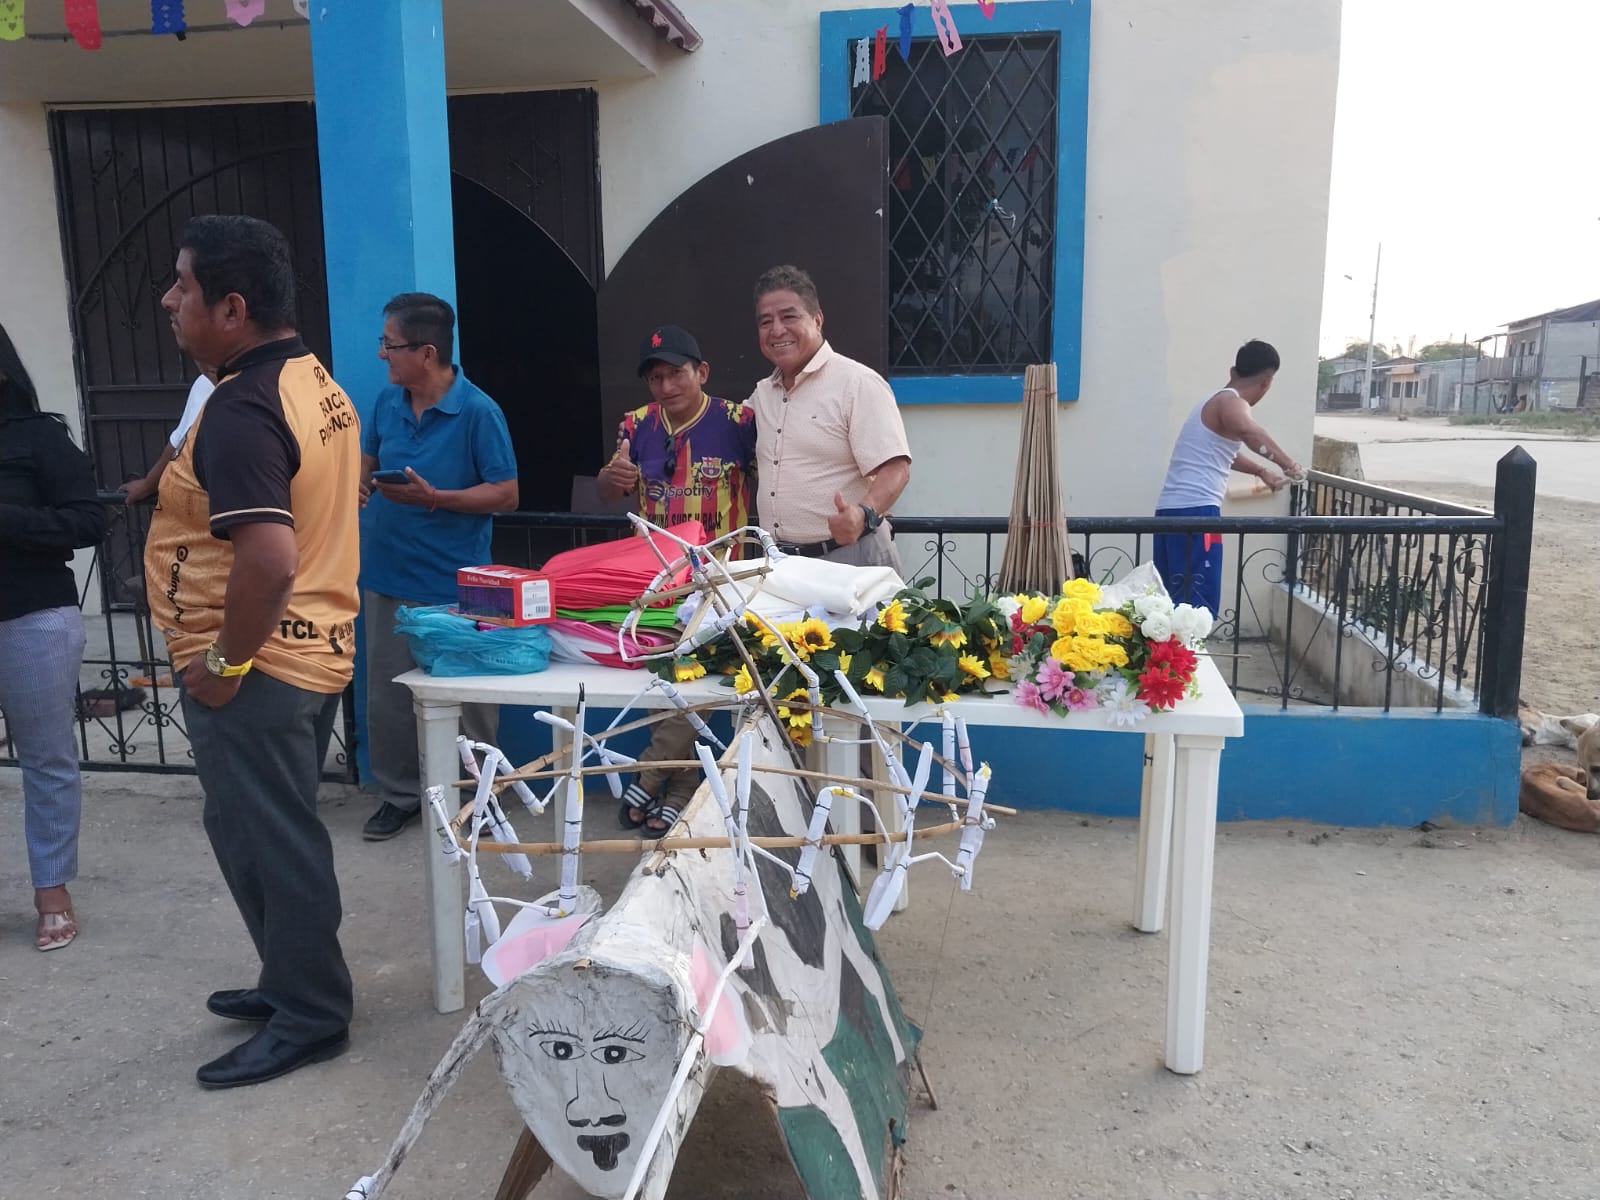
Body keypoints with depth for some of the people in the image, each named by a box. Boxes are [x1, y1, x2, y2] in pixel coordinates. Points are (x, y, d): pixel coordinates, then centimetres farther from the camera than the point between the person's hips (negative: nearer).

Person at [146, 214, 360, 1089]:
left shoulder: (240, 411, -23)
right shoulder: (317, 383, 8)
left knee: (266, 842, 4)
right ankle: (293, 981, 36)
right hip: (315, 651, 10)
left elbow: (269, 559, -32)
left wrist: (224, 662, -20)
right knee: (275, 833, 21)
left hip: (254, 670, -10)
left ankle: (309, 1017, 20)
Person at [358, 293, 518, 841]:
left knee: (465, 698, 7)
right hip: (386, 577, 6)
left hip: (454, 585, -5)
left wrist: (433, 498, -22)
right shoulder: (387, 402, 4)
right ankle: (400, 793, 29)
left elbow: (506, 493, -12)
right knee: (387, 694, 13)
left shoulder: (478, 412, -13)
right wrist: (360, 486, -3)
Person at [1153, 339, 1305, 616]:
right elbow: (1248, 431, -31)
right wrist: (1289, 465, -24)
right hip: (1196, 511, -10)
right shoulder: (1232, 403, -5)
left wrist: (1262, 471, 59)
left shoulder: (1214, 402, 26)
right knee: (1197, 605, -12)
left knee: (1174, 599, 14)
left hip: (1170, 509, 10)